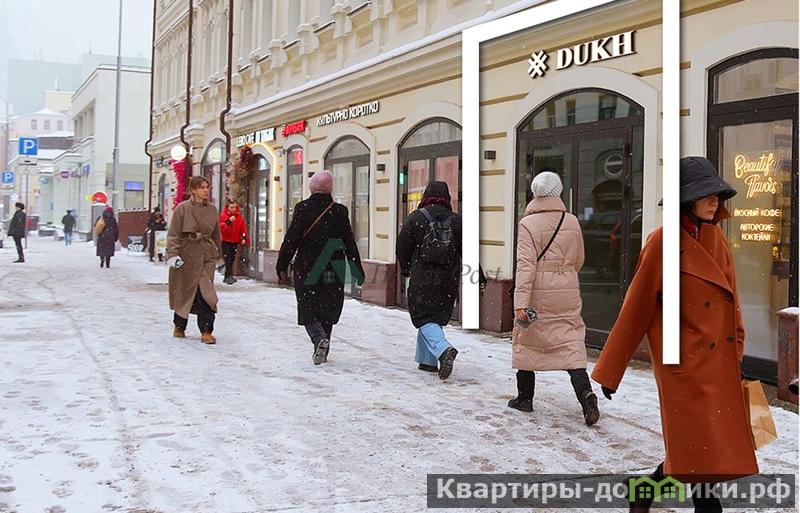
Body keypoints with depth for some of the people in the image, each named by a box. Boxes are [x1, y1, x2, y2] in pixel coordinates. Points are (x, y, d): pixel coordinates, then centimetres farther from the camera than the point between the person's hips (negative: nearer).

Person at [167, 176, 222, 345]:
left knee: (205, 292, -8)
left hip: (207, 256, 2)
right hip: (186, 253, -2)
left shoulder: (212, 210, 7)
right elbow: (173, 234, -7)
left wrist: (217, 254, 19)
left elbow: (216, 235, 17)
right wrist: (172, 254, -15)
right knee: (184, 291, 9)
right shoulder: (183, 208, -4)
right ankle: (179, 326, 29)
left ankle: (206, 331, -6)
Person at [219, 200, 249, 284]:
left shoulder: (239, 216, 8)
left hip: (235, 241, 5)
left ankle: (227, 277, 21)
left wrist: (244, 238, 3)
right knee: (228, 259, -12)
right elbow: (222, 228, -16)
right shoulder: (223, 216, -5)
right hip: (226, 241, -5)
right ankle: (229, 276, -14)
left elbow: (243, 227, 11)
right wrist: (229, 221, -29)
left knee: (232, 259, 10)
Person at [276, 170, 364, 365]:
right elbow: (350, 243, 2)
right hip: (333, 274, 2)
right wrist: (358, 272, 9)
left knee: (309, 311, 5)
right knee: (327, 311, 14)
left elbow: (291, 240, -7)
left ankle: (320, 339, -19)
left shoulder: (303, 208, -7)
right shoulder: (340, 211, -2)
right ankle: (322, 349, 19)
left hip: (307, 271, -2)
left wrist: (282, 267, 2)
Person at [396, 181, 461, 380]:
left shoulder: (415, 218, -3)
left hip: (422, 279, -3)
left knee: (425, 320, -2)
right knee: (437, 318, 16)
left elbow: (403, 247, 1)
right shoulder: (456, 220, 4)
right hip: (448, 281, 4)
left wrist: (406, 270, 17)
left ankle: (444, 350, -26)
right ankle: (427, 360, 21)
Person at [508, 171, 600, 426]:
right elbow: (578, 261, 14)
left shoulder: (528, 224, -9)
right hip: (567, 295, 3)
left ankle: (525, 397, 24)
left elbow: (525, 265, -17)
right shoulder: (572, 222, 4)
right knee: (571, 343, 4)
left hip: (537, 293, -3)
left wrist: (520, 303, -20)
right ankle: (585, 393, -15)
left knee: (526, 342, 14)